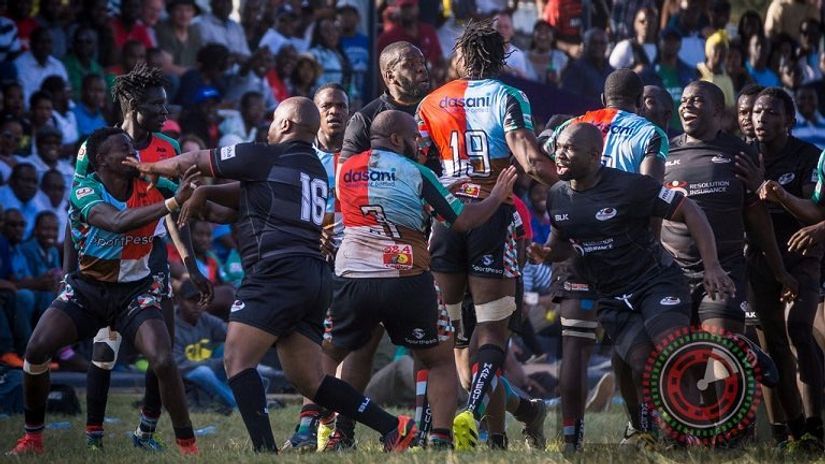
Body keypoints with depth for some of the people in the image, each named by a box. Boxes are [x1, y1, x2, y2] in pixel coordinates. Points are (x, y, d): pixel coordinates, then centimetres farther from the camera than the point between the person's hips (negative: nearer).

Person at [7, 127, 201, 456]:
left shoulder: (150, 186, -12)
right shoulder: (85, 191, -20)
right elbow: (118, 222, -38)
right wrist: (173, 202, -45)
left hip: (134, 290, 0)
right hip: (87, 287, 0)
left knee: (163, 361, -21)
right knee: (36, 350, -15)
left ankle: (187, 444, -7)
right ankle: (32, 437, 6)